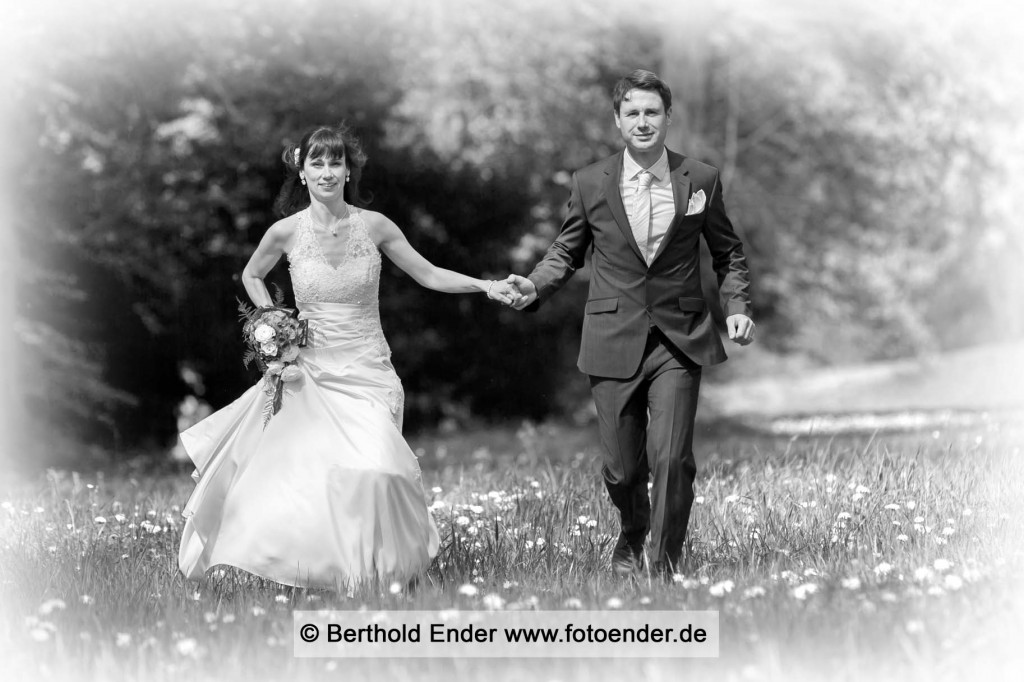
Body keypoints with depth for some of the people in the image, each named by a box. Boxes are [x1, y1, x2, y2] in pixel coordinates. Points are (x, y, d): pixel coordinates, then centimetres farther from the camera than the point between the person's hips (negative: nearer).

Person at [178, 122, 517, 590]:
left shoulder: (374, 226, -2)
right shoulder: (286, 232, -1)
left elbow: (429, 275, 5)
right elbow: (251, 277, 18)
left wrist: (487, 286, -6)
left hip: (366, 371, 0)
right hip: (310, 371, 1)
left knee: (371, 468, -18)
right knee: (302, 474, -11)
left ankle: (376, 564, -3)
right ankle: (312, 567, 8)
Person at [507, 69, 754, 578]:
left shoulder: (700, 180, 2)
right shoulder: (590, 184, 3)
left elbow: (728, 253, 13)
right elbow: (566, 252, 12)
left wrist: (737, 305, -1)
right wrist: (535, 287, -6)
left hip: (679, 340, -1)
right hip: (614, 340, 1)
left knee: (671, 459, -13)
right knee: (622, 468, 7)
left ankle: (664, 566, 3)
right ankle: (631, 538, 39)